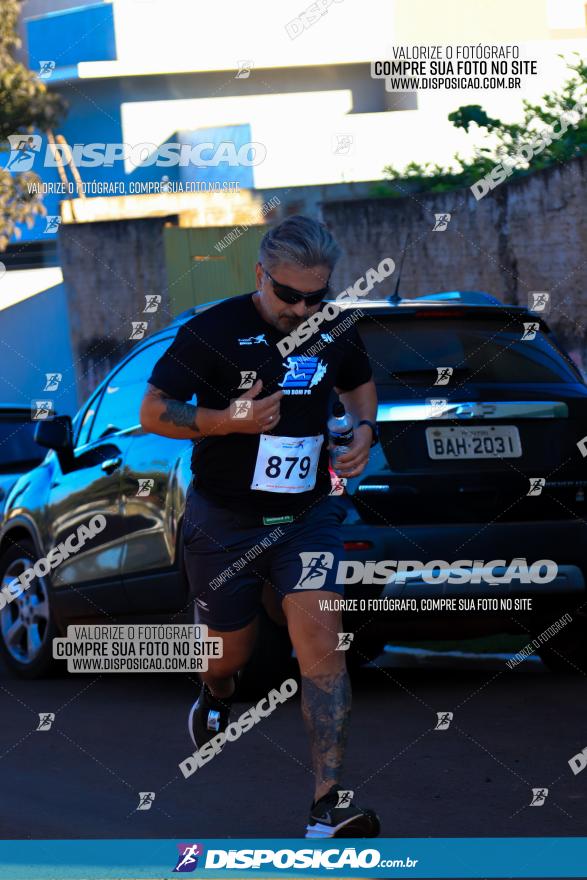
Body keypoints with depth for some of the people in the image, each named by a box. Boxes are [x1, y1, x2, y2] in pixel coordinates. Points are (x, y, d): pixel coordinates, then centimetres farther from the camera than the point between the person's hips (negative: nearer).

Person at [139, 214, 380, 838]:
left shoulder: (336, 331, 0)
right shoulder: (215, 332, -14)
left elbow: (359, 383, 22)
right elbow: (152, 413, -12)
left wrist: (365, 428, 0)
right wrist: (228, 421, -27)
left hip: (307, 514, 2)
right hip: (224, 522, -2)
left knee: (321, 642, -16)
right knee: (231, 652, 14)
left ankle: (329, 805, -21)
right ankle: (215, 700, 55)